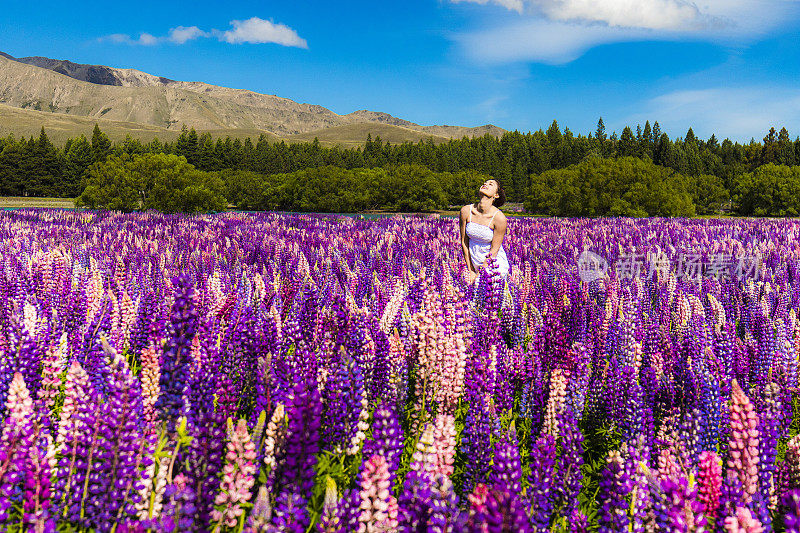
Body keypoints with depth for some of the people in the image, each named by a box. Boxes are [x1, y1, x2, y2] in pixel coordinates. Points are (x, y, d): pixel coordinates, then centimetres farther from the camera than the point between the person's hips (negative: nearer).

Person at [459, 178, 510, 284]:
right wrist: (470, 271, 2)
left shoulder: (499, 218, -19)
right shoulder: (466, 211, -9)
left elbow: (494, 251, -13)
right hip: (475, 265, 3)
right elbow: (464, 242, -1)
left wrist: (479, 275, -11)